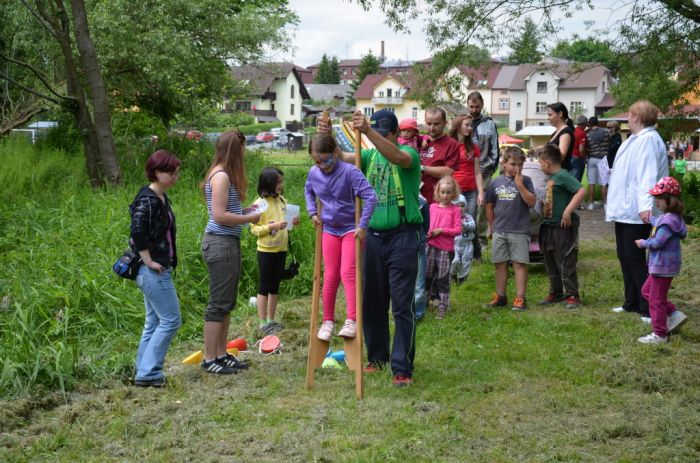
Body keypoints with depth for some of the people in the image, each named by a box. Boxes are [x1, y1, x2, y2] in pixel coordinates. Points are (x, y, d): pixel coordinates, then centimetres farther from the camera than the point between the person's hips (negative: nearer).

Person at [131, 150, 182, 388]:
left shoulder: (161, 198, 12)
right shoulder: (147, 200, -17)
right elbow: (137, 233, -27)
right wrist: (149, 262, -20)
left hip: (158, 269, 10)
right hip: (153, 270, -10)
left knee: (154, 322, 14)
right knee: (171, 320, -5)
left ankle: (144, 372, 20)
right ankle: (148, 373, -1)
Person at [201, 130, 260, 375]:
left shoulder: (225, 175, 15)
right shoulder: (221, 176, -15)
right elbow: (219, 216, -20)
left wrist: (246, 211, 5)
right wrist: (250, 218, -11)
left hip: (229, 243, 10)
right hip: (220, 244, -10)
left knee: (227, 302, 15)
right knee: (218, 304, -4)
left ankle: (221, 354, 23)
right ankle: (210, 359, 2)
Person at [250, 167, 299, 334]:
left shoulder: (282, 201, 6)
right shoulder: (259, 204, -12)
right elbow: (254, 229, -12)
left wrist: (292, 223, -3)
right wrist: (272, 226, -24)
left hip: (281, 249, 6)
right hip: (266, 250, -6)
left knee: (275, 286, 12)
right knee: (264, 287, 1)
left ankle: (271, 320, 21)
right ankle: (263, 323, 7)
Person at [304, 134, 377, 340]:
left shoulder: (349, 171, -21)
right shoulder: (314, 173, -4)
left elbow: (371, 197, -27)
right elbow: (308, 191, 21)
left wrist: (362, 225, -26)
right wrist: (313, 212, 8)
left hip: (351, 229, -5)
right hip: (330, 230, 5)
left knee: (348, 273, -14)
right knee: (330, 276, 8)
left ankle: (352, 321, -14)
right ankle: (328, 321, 18)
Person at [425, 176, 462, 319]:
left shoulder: (455, 210, -3)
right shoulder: (432, 207, 8)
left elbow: (458, 230, -8)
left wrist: (441, 230, -14)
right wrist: (428, 233, -2)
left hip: (446, 248, -4)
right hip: (432, 246, 4)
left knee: (443, 278, 0)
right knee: (428, 275, 10)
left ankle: (443, 306, 7)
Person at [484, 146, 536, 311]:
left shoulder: (525, 181, 0)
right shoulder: (496, 183, 6)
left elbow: (531, 202, -12)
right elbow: (489, 206, 14)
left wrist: (519, 184, -18)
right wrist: (492, 227, 13)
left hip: (519, 231, -3)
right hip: (499, 231, 3)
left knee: (520, 264, -3)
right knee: (500, 264, 10)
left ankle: (520, 298, 0)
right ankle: (500, 296, 20)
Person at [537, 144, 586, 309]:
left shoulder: (563, 176, -17)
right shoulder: (550, 178, 11)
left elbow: (581, 191, -27)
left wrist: (568, 211, -27)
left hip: (563, 228, -10)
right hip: (549, 227, 10)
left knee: (566, 264, -3)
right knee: (551, 264, 17)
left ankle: (572, 296, 5)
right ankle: (556, 293, 28)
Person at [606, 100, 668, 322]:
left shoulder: (649, 139, -15)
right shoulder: (634, 140, 17)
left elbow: (648, 175, -26)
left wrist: (646, 206, -35)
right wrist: (612, 204, 26)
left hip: (636, 212, -10)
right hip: (623, 210, 10)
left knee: (634, 257, -7)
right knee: (624, 256, 14)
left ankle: (648, 308, -2)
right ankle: (631, 303, 24)